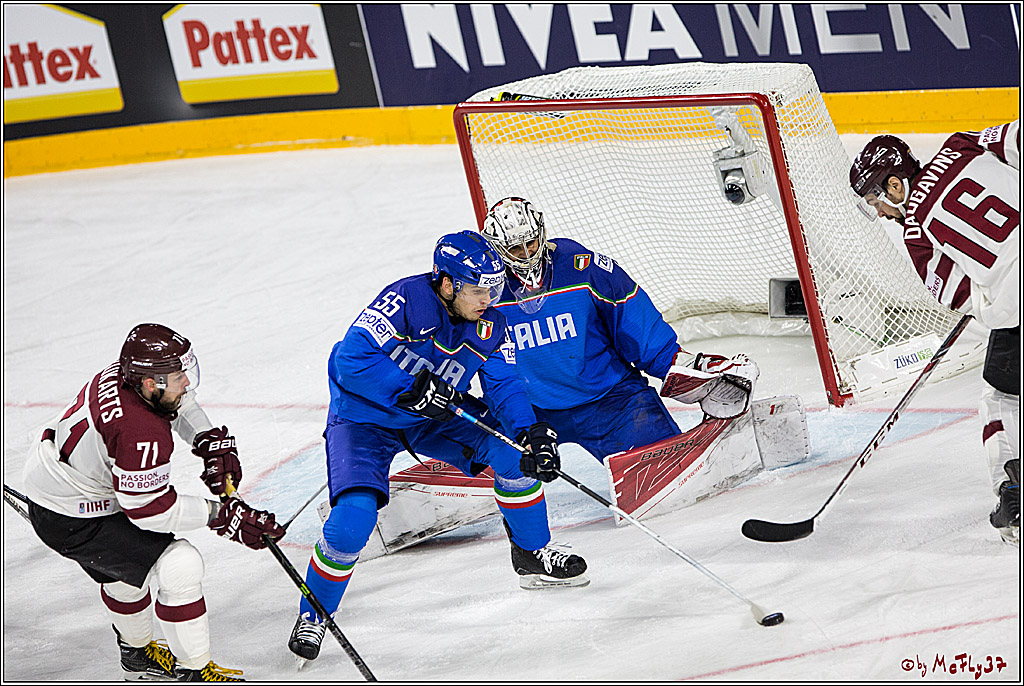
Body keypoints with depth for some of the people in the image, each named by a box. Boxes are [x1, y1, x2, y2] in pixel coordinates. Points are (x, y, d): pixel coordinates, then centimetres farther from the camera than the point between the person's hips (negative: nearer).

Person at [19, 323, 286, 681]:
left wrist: (212, 441, 1)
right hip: (71, 521, -10)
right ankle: (193, 671, 1)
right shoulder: (140, 432, -36)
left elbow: (179, 403, 13)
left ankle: (137, 653, 53)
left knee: (122, 566, 31)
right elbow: (148, 510, -26)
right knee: (179, 565, -11)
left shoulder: (125, 372, -9)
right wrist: (221, 516, -22)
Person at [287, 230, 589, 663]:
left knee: (517, 451, -10)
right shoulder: (405, 300, -29)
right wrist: (411, 389, -37)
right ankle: (312, 615, 0)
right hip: (363, 417, -5)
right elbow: (351, 360, -33)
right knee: (354, 518, -24)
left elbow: (503, 385, -6)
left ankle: (532, 554, 14)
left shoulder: (489, 325, -9)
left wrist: (531, 430, -24)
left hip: (435, 416, 6)